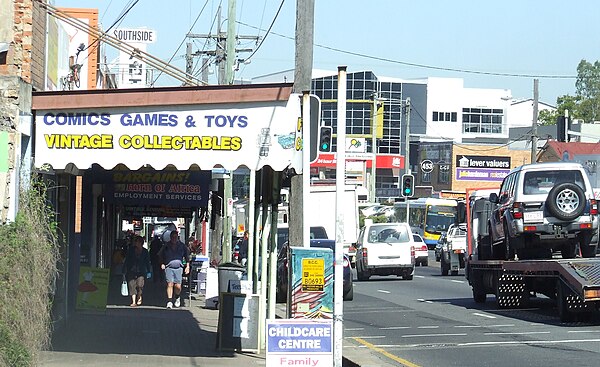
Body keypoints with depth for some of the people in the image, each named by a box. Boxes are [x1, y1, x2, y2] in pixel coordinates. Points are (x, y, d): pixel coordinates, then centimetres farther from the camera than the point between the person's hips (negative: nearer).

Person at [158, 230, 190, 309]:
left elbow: (186, 256, 15)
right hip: (169, 267, 0)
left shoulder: (182, 246, 9)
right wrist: (162, 264, 2)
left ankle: (177, 298, 26)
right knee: (170, 284, -12)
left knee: (178, 286, -3)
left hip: (179, 267, 0)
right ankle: (169, 301, -7)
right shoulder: (166, 246, 7)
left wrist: (187, 266, 8)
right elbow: (161, 256, 16)